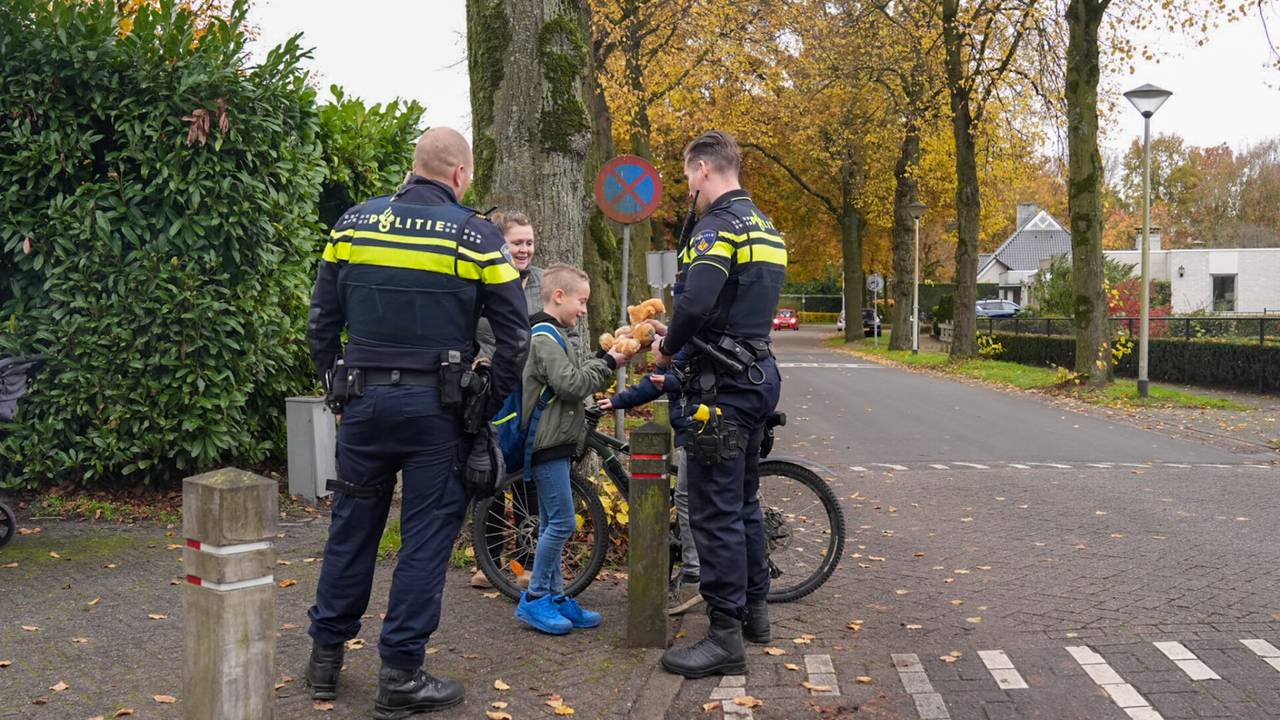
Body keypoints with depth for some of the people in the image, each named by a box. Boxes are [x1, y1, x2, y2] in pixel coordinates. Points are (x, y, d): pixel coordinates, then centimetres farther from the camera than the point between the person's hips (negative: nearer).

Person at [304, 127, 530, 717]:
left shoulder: (353, 223, 5)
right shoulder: (475, 235, -5)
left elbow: (321, 322, 7)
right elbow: (515, 336, -6)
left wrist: (336, 385, 17)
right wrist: (490, 403, 4)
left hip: (363, 399, 4)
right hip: (436, 407, -3)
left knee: (351, 527, 15)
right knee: (426, 537, 5)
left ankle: (326, 656, 25)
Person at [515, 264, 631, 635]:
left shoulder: (550, 335, 18)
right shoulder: (544, 337, -15)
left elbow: (576, 373, 19)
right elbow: (571, 384, -21)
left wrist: (605, 357, 7)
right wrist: (608, 363, -12)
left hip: (555, 443, 11)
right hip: (547, 445, -11)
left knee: (553, 524, 12)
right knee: (562, 522, -8)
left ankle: (555, 596, 18)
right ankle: (534, 599, -1)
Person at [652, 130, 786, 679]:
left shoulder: (718, 224, -14)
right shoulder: (765, 227, 16)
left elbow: (697, 301, -28)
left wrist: (667, 349, -10)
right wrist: (679, 337, 18)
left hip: (723, 385, -10)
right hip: (758, 372, 10)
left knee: (715, 510, -5)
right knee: (743, 499, 19)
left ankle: (725, 637, -1)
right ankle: (754, 609, 30)